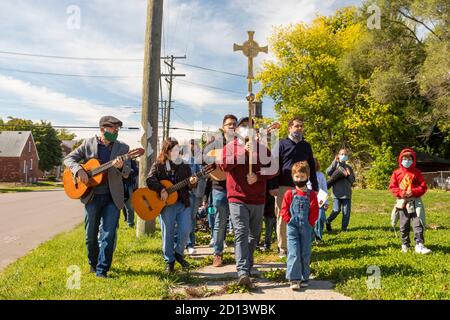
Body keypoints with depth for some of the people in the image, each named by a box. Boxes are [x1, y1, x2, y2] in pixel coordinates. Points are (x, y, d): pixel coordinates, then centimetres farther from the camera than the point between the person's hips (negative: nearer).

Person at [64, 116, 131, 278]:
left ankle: (102, 270, 4)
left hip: (113, 197, 0)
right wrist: (79, 170, -15)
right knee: (90, 234, 11)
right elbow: (68, 159, 4)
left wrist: (121, 166, -25)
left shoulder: (122, 147, 3)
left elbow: (127, 173, -2)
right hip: (92, 196, 1)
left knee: (108, 234, -5)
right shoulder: (88, 144, 2)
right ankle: (93, 263, 33)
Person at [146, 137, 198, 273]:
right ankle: (169, 261, 17)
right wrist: (161, 190, -23)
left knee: (185, 231, -5)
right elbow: (150, 180, -11)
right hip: (166, 204, -2)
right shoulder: (158, 165, 2)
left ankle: (178, 253, 22)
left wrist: (192, 183, -12)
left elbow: (189, 186, 11)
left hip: (183, 203, 3)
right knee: (168, 234, 3)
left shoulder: (184, 166, 11)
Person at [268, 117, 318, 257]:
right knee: (282, 218, 2)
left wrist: (315, 187, 12)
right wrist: (273, 186, -11)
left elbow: (312, 168, 17)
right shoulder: (281, 144, 1)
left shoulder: (306, 146, 13)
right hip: (283, 188, -3)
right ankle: (283, 248, 12)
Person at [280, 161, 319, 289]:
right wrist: (290, 221, -5)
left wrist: (310, 223, -6)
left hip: (306, 228, 1)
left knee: (305, 254, 8)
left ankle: (304, 278, 21)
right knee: (294, 253, -8)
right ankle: (294, 279, -4)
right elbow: (284, 210, 2)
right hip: (292, 228, -1)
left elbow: (315, 211, 2)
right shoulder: (289, 194, 2)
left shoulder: (311, 194, 3)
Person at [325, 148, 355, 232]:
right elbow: (328, 172, -15)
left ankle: (344, 227, 14)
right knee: (336, 210, -8)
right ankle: (328, 222, 16)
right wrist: (335, 161, -17)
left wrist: (348, 175, -9)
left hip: (347, 193, 3)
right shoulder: (335, 165, 5)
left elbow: (352, 180, 12)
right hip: (336, 192, -3)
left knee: (346, 211, 2)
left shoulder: (349, 167, 12)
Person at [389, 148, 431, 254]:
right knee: (404, 225, 10)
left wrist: (413, 192, -16)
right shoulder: (397, 173, 4)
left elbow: (423, 187, 0)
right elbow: (392, 187, 3)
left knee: (418, 223, -10)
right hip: (402, 202, 1)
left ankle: (419, 245, -11)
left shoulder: (417, 172, 2)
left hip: (415, 202, -1)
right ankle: (405, 245, 21)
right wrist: (400, 193, -15)